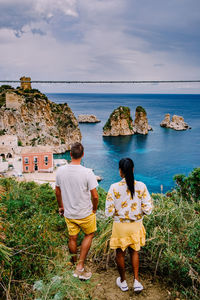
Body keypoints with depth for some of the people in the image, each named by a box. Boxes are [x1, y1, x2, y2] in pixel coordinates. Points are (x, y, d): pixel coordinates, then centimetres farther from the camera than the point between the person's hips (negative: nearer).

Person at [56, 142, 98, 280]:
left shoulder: (60, 171, -9)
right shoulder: (87, 172, -23)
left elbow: (58, 192, 5)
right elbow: (95, 196, -18)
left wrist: (61, 207, 21)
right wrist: (94, 209, 2)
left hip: (68, 213, 4)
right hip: (85, 213, -3)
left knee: (72, 238, 21)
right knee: (89, 235, 20)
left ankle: (75, 263, 41)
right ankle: (80, 266, 17)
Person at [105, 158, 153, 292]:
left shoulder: (114, 188, -18)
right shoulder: (141, 186, -13)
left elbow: (109, 212, -15)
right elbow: (148, 209, -11)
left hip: (120, 226, -2)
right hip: (136, 225, 2)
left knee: (120, 253, 20)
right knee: (134, 251, 26)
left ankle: (123, 282, 37)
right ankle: (136, 281, 25)